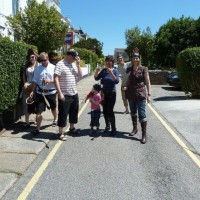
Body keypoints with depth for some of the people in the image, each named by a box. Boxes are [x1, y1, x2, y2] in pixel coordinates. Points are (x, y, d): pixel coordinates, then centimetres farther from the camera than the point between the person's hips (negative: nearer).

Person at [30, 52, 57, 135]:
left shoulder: (53, 68, -4)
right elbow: (35, 81, 4)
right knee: (38, 111, -4)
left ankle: (55, 119, 49)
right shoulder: (37, 69, 2)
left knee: (53, 108, 20)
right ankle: (38, 128, 5)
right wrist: (33, 91, -4)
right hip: (40, 93, 1)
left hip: (51, 92, 0)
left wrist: (50, 81, -22)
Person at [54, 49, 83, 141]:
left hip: (74, 94, 8)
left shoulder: (74, 64, 11)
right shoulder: (60, 64, -12)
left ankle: (72, 128, 35)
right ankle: (61, 133, 10)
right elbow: (56, 79, -17)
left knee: (74, 112, 18)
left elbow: (80, 75, 9)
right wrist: (60, 93, -22)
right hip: (65, 95, -7)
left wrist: (78, 64, -2)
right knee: (63, 114, 0)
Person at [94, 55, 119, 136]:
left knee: (110, 110, -10)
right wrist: (96, 71, -17)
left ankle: (113, 129, 1)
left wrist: (111, 73, -32)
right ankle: (107, 126, 29)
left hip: (112, 93, -4)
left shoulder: (115, 70, -8)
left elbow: (117, 81, -21)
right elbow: (96, 78, 1)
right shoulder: (104, 70, 3)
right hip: (104, 93, 5)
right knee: (105, 110, 9)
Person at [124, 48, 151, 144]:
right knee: (133, 112, 17)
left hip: (140, 94, -5)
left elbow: (147, 82, -5)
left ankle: (144, 134, -2)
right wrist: (126, 87, -4)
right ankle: (135, 128, 34)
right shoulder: (129, 69, 6)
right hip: (131, 94, 5)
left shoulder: (143, 69, -5)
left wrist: (149, 94, -11)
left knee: (142, 114, -6)